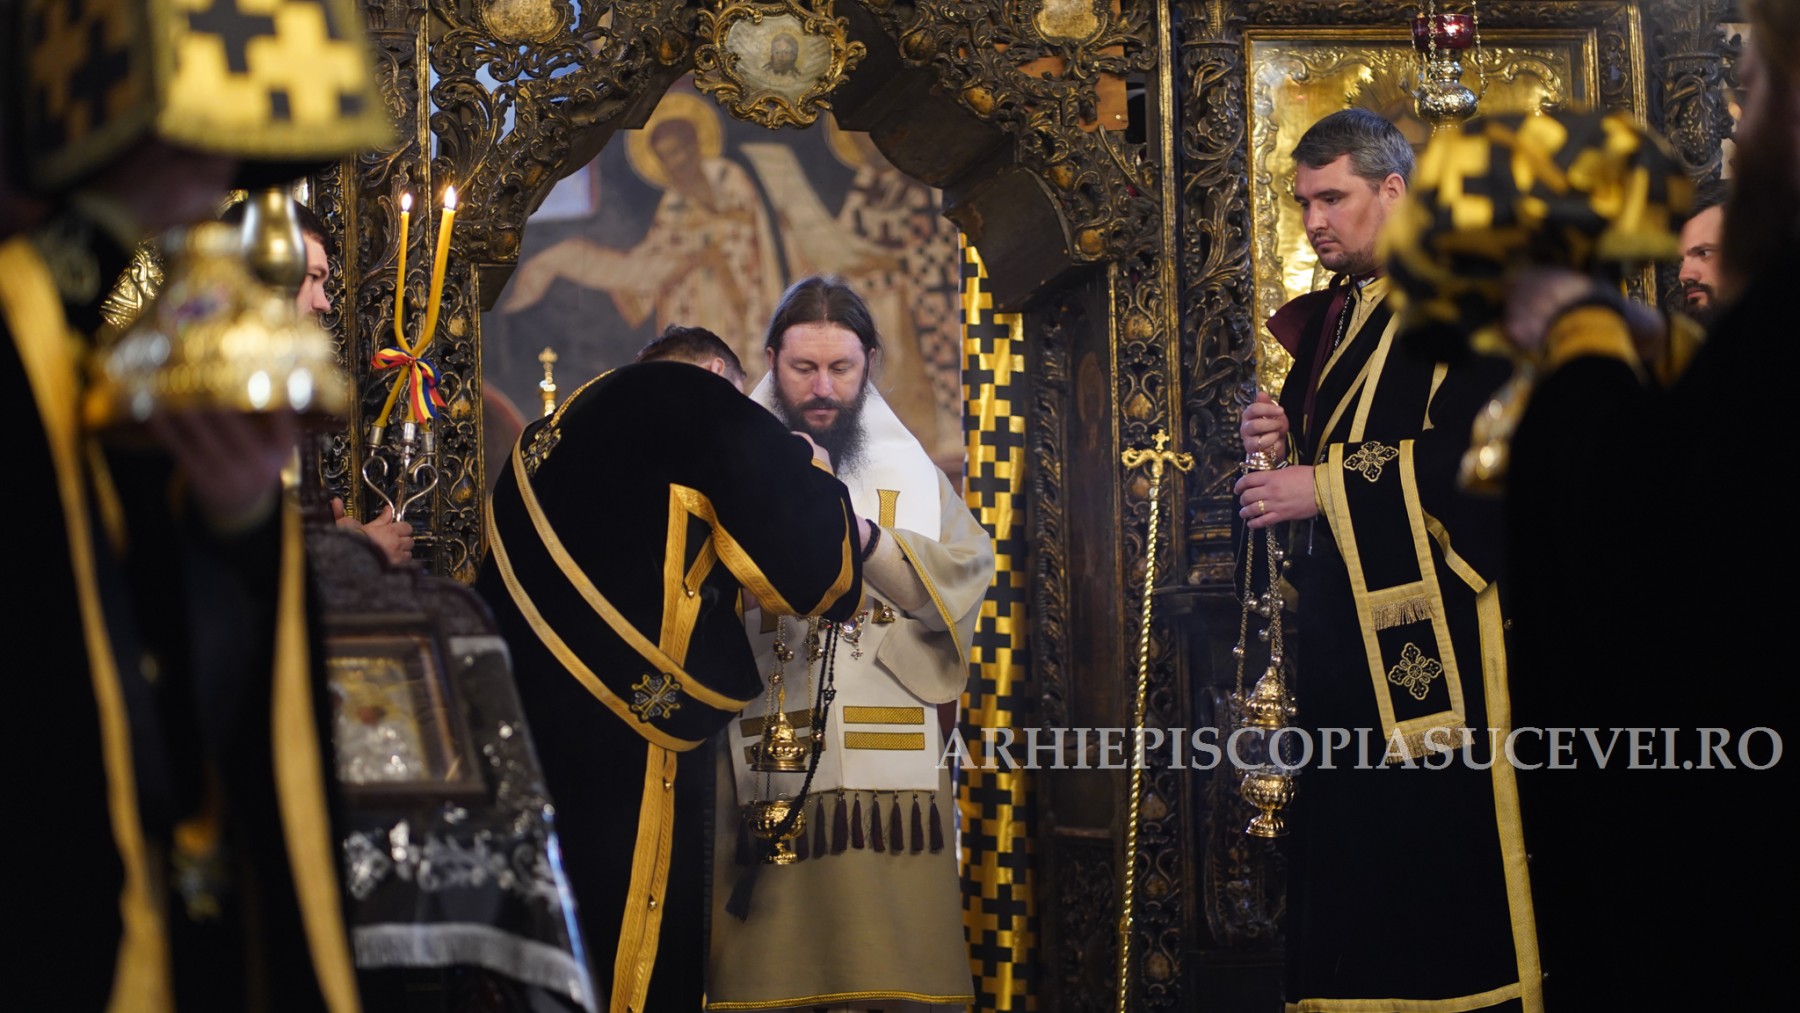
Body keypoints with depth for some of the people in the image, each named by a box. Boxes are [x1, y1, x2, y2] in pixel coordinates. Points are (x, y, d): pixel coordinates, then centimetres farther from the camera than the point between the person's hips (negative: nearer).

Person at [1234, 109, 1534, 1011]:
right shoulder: (1326, 319, 19)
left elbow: (1484, 447, -19)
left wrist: (1328, 485, -17)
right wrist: (1282, 445, 0)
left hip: (1430, 625, -7)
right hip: (1342, 629, 8)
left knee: (1443, 854, -8)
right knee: (1349, 861, 6)